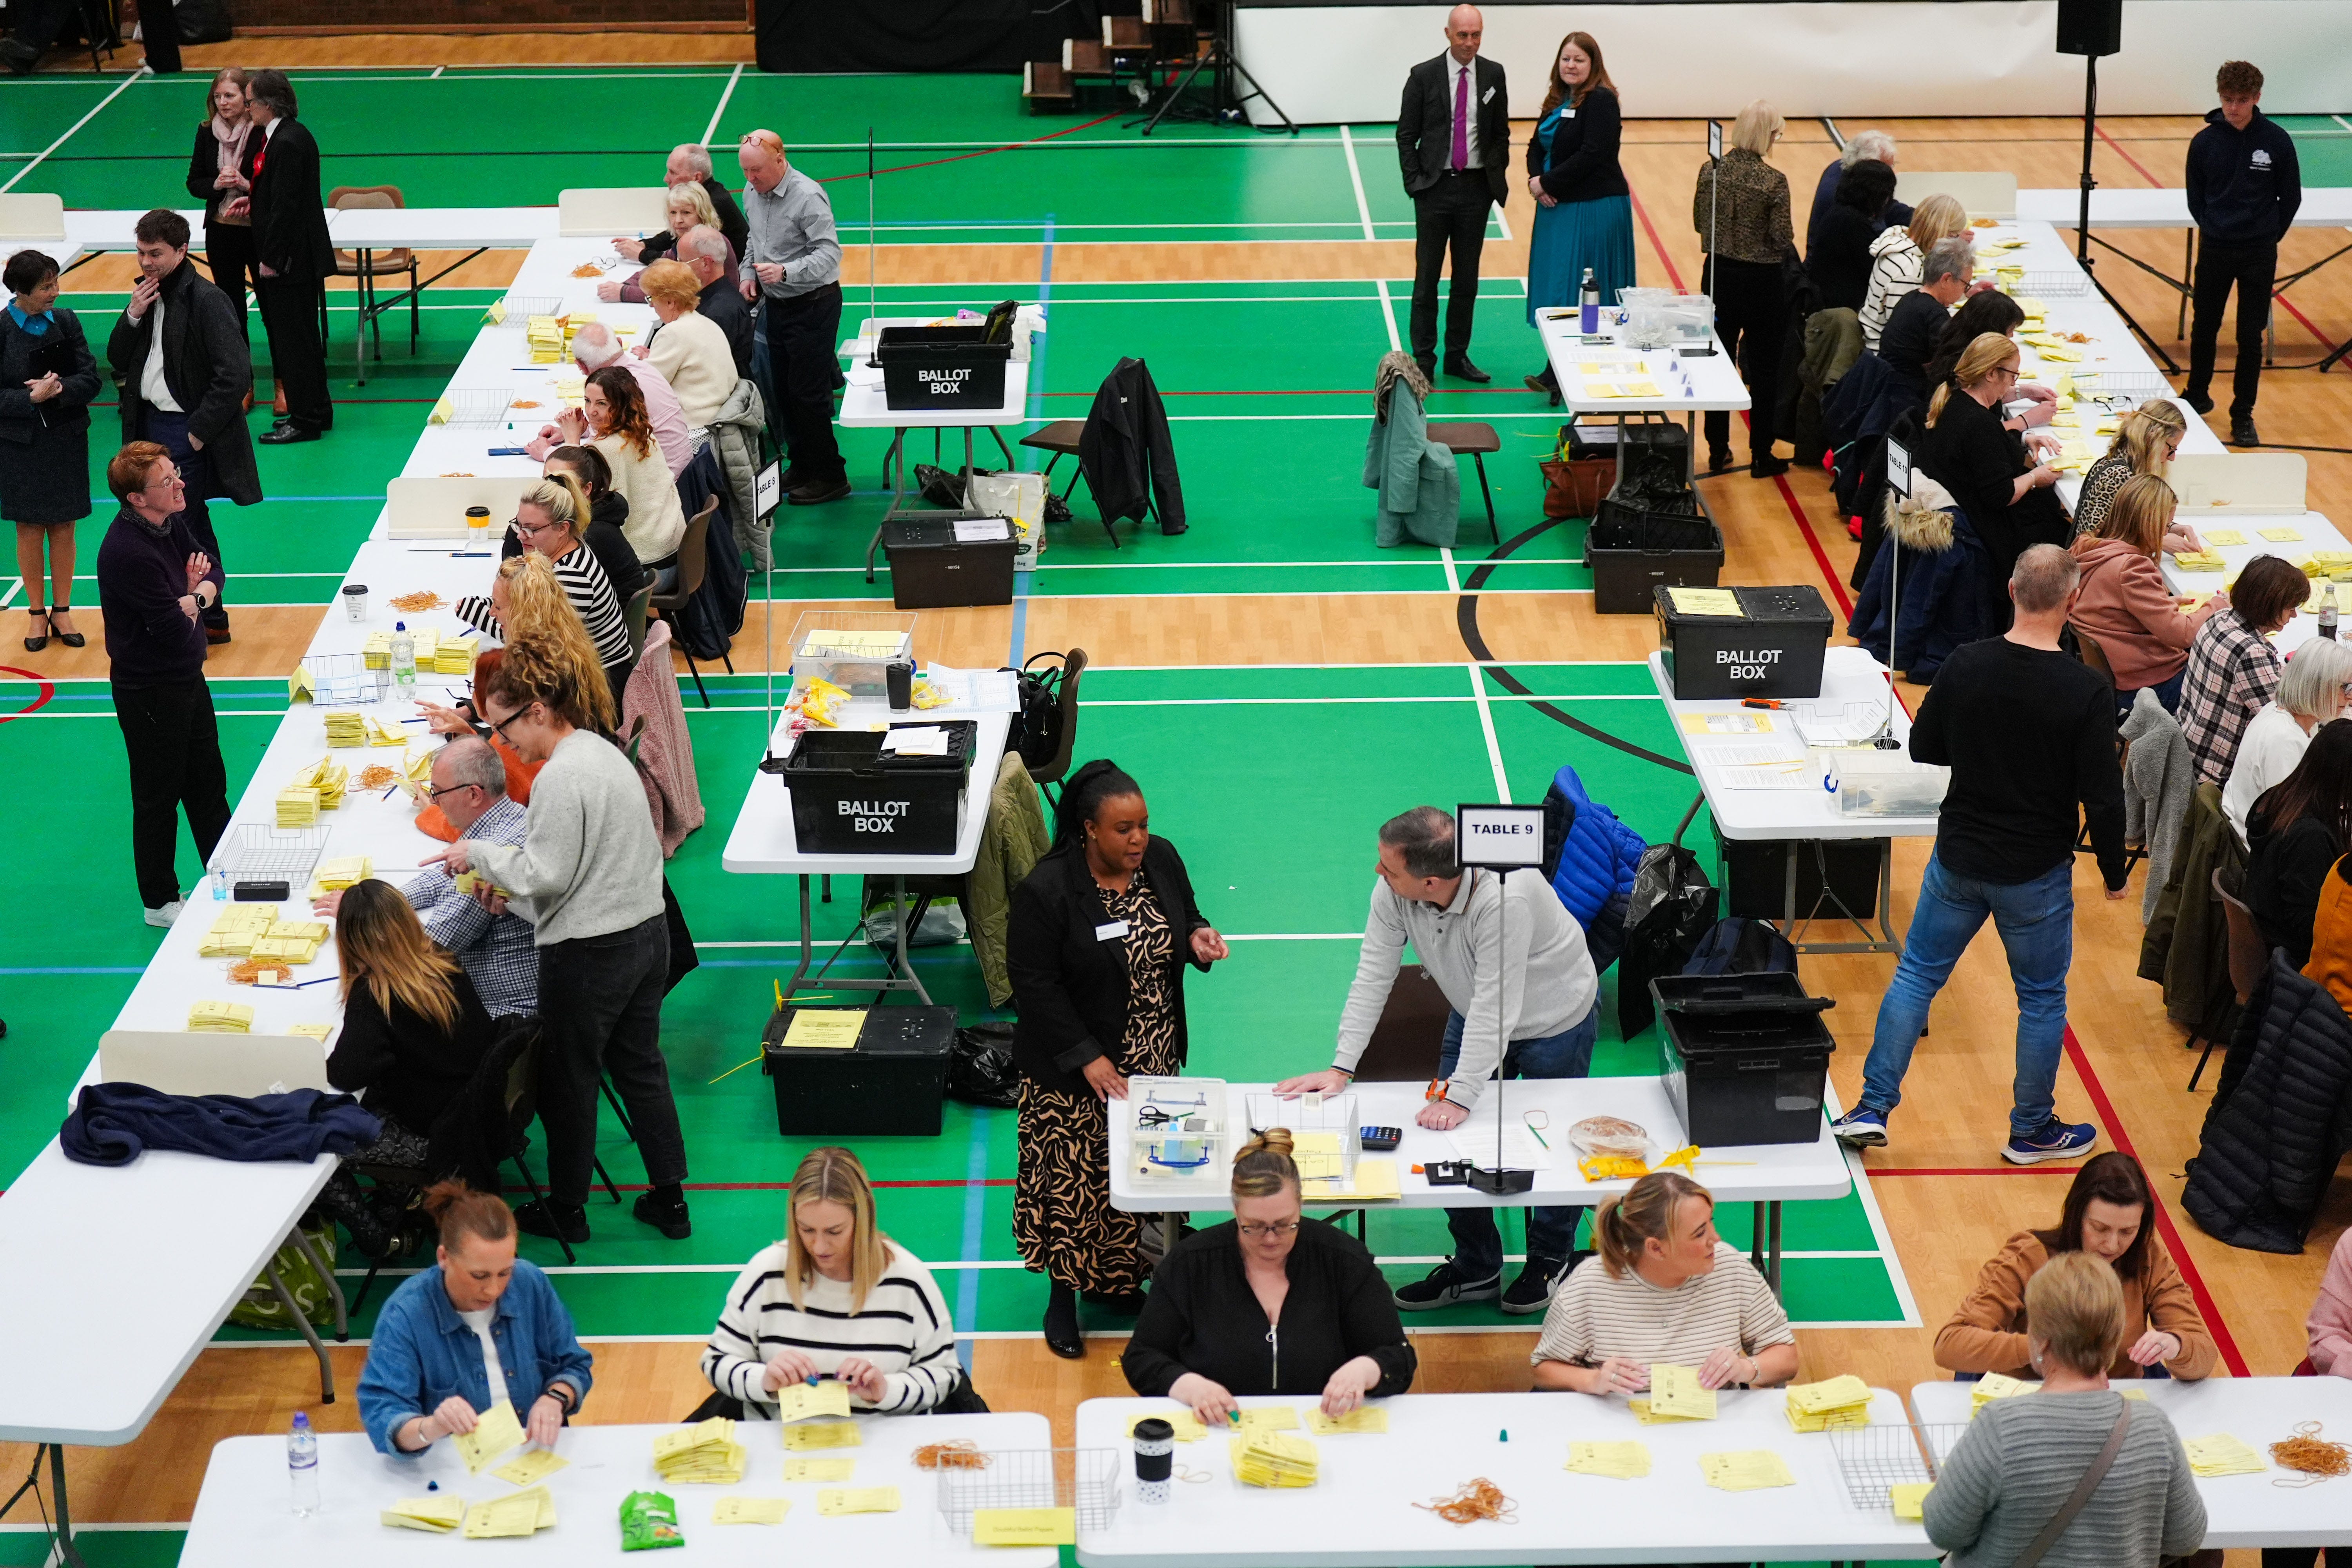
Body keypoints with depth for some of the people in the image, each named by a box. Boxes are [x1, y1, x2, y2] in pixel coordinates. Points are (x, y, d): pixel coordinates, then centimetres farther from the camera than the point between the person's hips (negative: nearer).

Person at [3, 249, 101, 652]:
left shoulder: (66, 321, -2)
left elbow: (91, 379, -4)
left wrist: (58, 390, -20)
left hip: (67, 440, 2)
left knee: (63, 528, 8)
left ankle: (62, 611, 20)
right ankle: (37, 613, 19)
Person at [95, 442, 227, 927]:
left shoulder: (171, 523, -2)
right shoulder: (128, 552, -30)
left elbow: (213, 574, 8)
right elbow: (176, 629, -29)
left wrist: (195, 595, -14)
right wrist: (194, 600, -8)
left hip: (186, 678, 9)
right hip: (149, 692, -9)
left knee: (208, 782, 21)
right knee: (159, 796, 8)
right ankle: (161, 903, 24)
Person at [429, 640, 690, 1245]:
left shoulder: (561, 776, -21)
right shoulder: (604, 752, 8)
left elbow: (545, 875, -20)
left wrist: (478, 852, -6)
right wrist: (507, 877, 10)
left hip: (588, 953, -9)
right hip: (647, 932, 9)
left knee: (567, 1079, 9)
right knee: (640, 1066, 19)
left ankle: (566, 1210, 23)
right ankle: (669, 1200, 24)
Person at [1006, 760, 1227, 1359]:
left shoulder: (1162, 859, -4)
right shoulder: (1047, 890, -22)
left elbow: (1185, 915, 14)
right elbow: (1034, 983, -18)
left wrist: (1197, 937, -11)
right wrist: (1087, 1057, -20)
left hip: (1153, 1060, 6)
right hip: (1074, 1069, -6)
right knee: (1073, 1176, 2)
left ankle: (1116, 1280, 34)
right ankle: (1063, 1295, 19)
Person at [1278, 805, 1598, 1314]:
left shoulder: (1504, 899, -43)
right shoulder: (1393, 890, -24)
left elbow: (1495, 1007, -40)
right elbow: (1373, 976, -17)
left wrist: (1460, 1098, -41)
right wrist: (1342, 1068, -23)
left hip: (1555, 1018, -6)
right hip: (1474, 1013, 6)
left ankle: (1549, 1260, 31)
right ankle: (1476, 1268, 22)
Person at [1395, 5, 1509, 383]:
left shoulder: (1493, 75, 3)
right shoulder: (1424, 76, -5)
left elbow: (1501, 133, 11)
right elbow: (1406, 134, -1)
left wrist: (1497, 178, 3)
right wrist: (1414, 181, -7)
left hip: (1477, 188, 3)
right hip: (1435, 186, -3)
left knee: (1467, 279, 9)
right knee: (1427, 278, 1)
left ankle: (1458, 356, 18)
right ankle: (1423, 359, 7)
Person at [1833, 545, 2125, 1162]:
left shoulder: (1964, 666, -11)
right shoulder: (2086, 692, -19)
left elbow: (1923, 749, 2)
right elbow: (2103, 798, -14)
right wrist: (2114, 873, 0)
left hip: (1958, 858, 3)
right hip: (2037, 874, -2)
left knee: (1917, 974, 17)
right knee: (2041, 998, 15)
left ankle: (1872, 1108, 17)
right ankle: (2032, 1131, 27)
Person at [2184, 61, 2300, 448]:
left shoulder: (2276, 140, -9)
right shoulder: (2205, 142, -6)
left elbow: (2290, 197, 1)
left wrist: (2269, 236, 1)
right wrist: (2213, 228, -1)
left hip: (2259, 254, -1)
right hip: (2215, 249, 1)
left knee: (2251, 335, 3)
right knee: (2204, 328, 14)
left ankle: (2243, 415, 14)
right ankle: (2197, 397, 34)